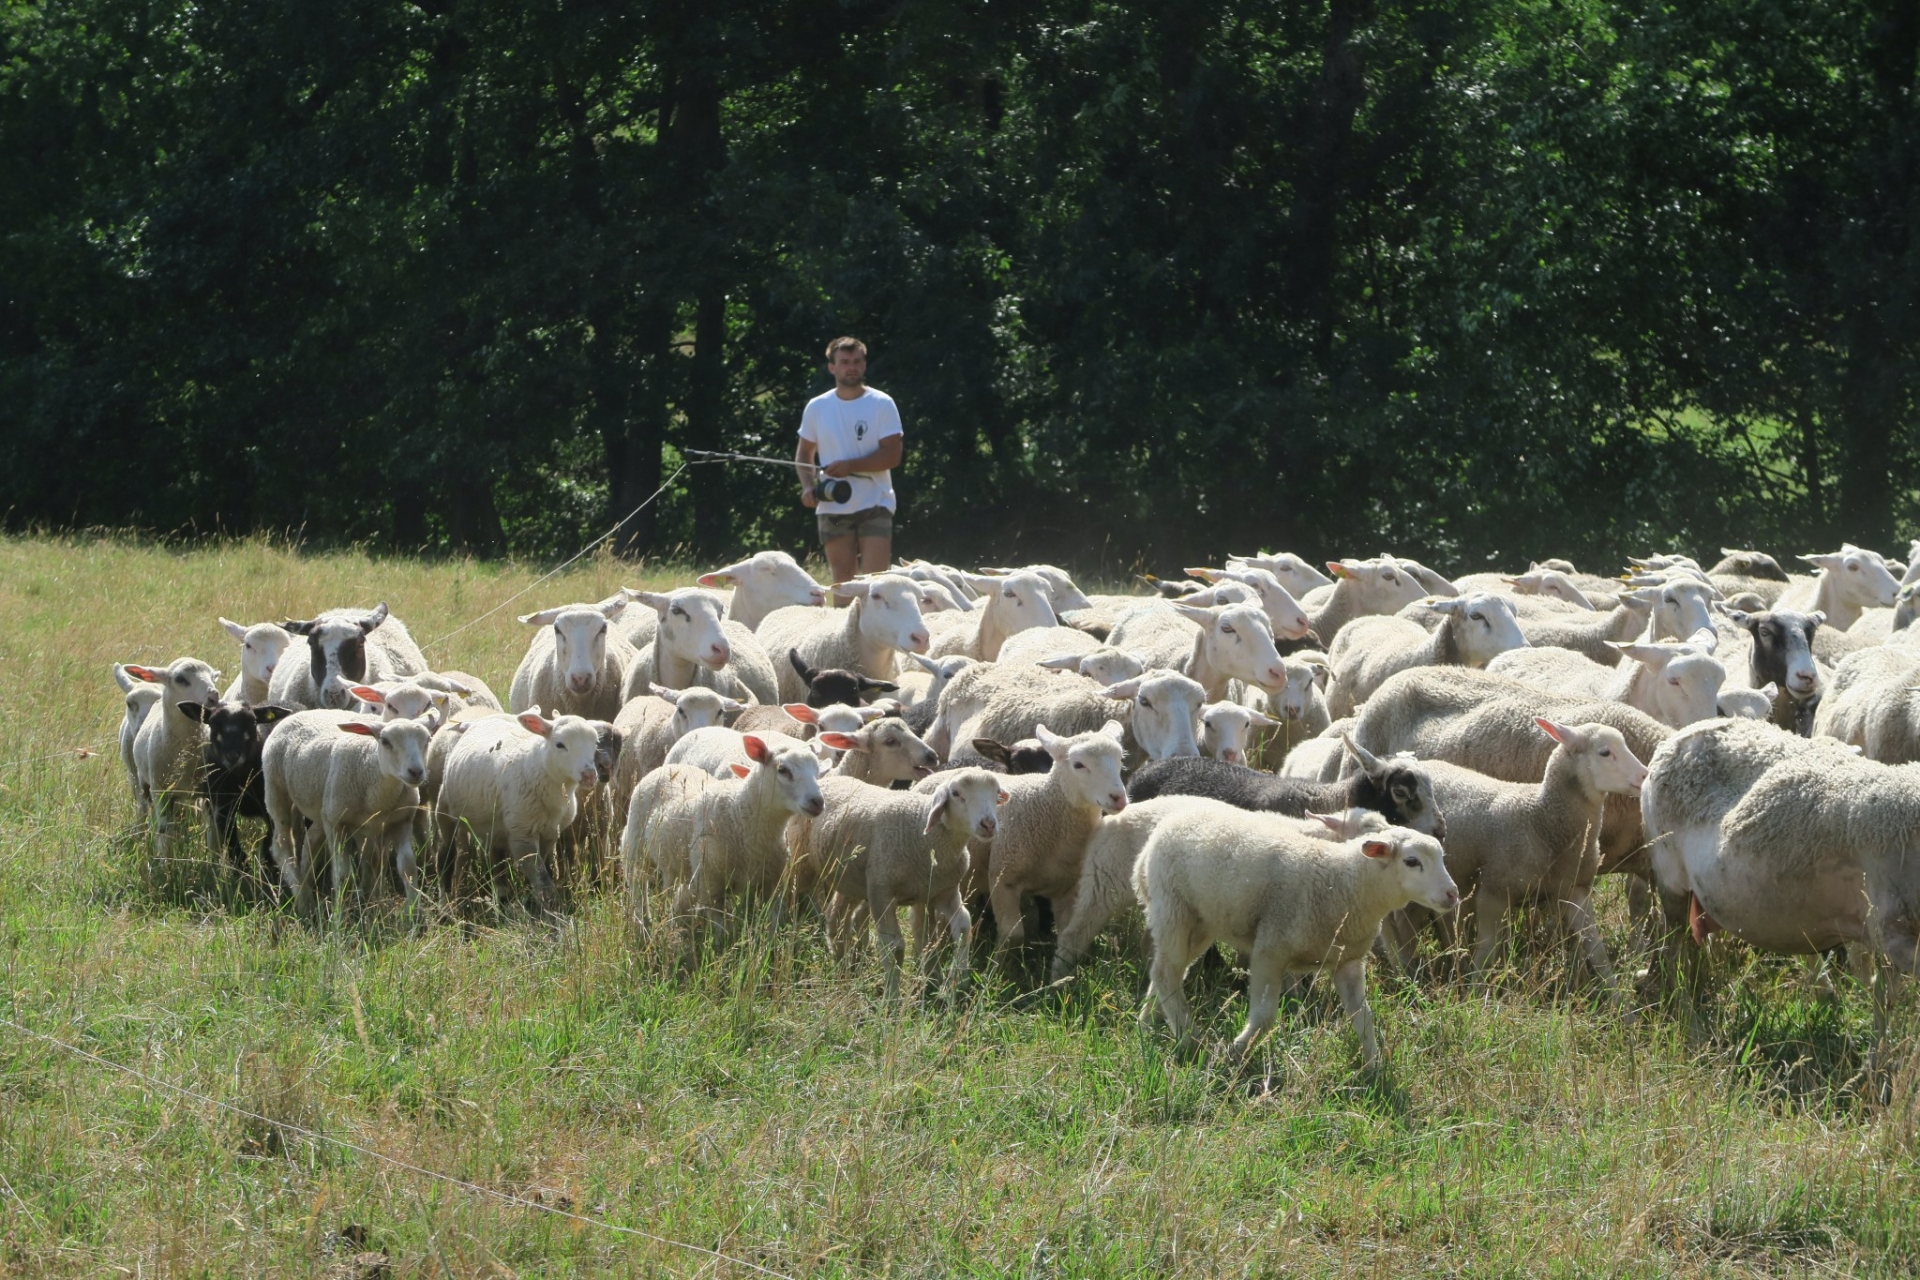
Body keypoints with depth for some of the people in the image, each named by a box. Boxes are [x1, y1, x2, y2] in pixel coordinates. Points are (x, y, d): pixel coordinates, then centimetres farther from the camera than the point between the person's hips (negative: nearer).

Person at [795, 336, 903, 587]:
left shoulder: (881, 404, -3)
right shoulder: (817, 408, 7)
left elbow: (892, 455, -9)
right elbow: (804, 453, 15)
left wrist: (850, 466, -19)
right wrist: (807, 485, -5)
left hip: (874, 507, -3)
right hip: (832, 509, 3)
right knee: (843, 583, 6)